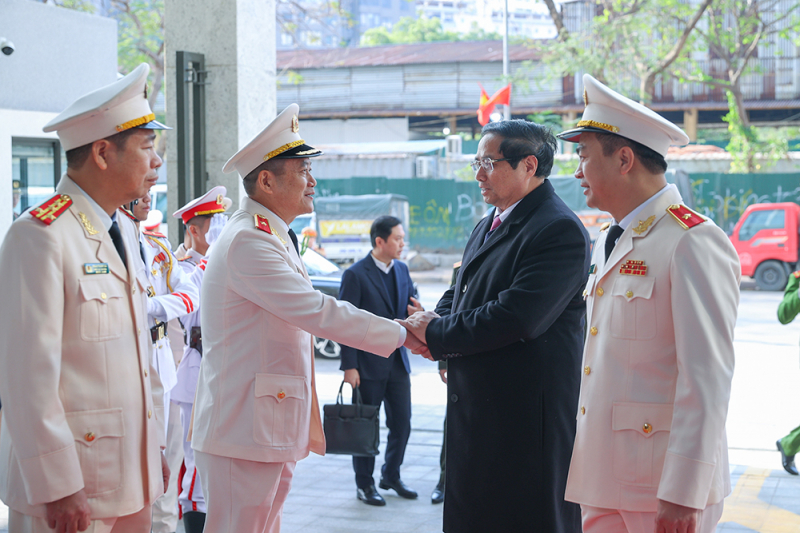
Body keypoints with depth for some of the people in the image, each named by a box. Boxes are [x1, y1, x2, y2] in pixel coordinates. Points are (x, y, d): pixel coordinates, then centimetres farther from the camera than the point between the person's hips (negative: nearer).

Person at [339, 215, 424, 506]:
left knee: (402, 423, 10)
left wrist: (415, 311, -8)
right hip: (368, 364, -6)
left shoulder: (402, 270, 8)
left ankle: (391, 475, 29)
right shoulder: (355, 275, -12)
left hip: (397, 361, 6)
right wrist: (349, 366, -15)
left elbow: (409, 304, 18)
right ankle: (364, 484, 18)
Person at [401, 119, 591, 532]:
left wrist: (436, 334, -15)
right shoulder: (488, 226, 15)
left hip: (526, 416, -9)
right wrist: (434, 323, -3)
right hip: (473, 406, 10)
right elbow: (459, 293, 22)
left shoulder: (560, 230, -16)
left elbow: (518, 317, -26)